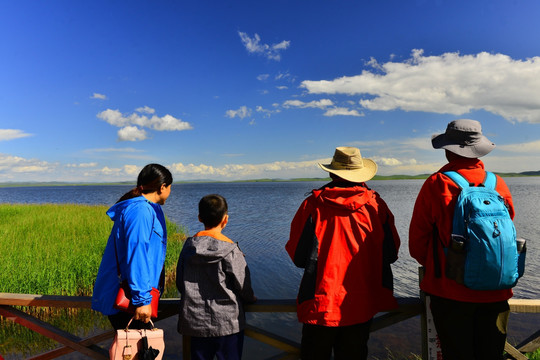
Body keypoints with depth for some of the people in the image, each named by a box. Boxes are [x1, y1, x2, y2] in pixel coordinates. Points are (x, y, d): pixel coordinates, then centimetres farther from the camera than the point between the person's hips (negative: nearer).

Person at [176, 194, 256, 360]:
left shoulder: (189, 246, -3)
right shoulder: (231, 250, -16)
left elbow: (180, 282, 6)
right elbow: (243, 285, -8)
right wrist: (250, 298, 14)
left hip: (195, 321, 4)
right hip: (227, 322, -4)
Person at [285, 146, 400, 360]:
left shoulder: (312, 205, -11)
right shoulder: (376, 204, -5)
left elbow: (298, 257, -5)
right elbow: (391, 253, 4)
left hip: (320, 304, -2)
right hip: (362, 305, 2)